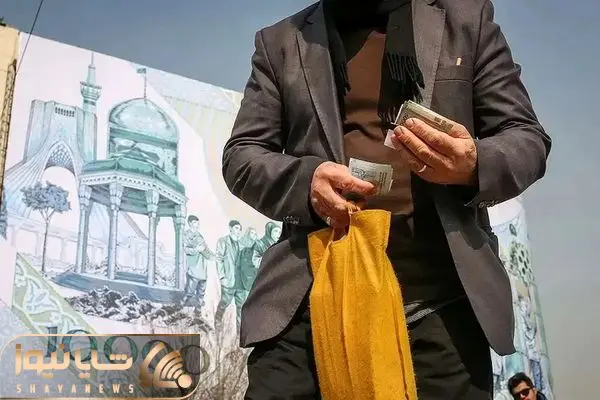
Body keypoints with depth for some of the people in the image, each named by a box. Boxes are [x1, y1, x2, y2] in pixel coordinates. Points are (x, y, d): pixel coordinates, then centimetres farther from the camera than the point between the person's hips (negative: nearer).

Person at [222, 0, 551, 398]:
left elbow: (528, 138, 11)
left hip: (442, 301, 1)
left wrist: (476, 165, -13)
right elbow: (240, 155, 10)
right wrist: (306, 177, -13)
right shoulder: (280, 42, 15)